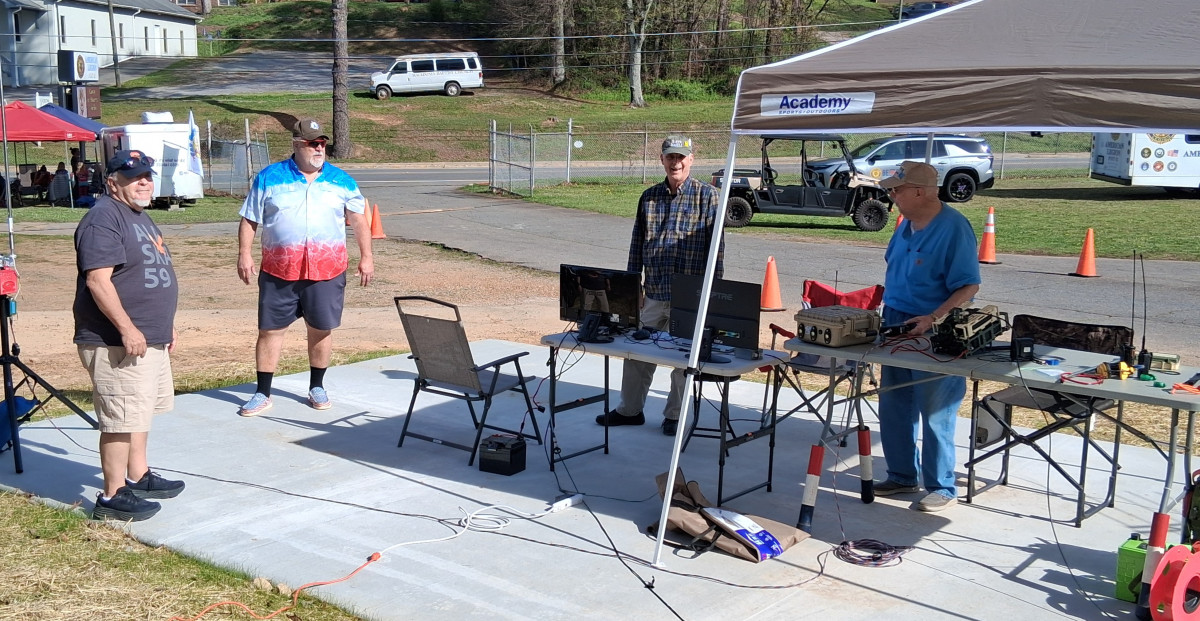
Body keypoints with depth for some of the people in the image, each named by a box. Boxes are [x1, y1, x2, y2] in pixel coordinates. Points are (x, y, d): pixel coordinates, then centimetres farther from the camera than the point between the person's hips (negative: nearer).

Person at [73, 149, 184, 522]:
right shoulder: (104, 218, -15)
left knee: (140, 413, 19)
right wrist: (127, 329, -25)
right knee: (121, 420, -6)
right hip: (117, 343, -10)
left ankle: (138, 477, 31)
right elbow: (98, 281, -23)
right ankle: (113, 496, 2)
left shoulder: (140, 216, 17)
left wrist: (166, 325, 24)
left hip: (150, 339, 10)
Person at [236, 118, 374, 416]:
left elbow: (359, 220, 9)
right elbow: (249, 220, 6)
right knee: (270, 330, 4)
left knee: (321, 329, 8)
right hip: (278, 271, 0)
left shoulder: (341, 181, 7)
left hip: (327, 271, 1)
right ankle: (262, 394, 14)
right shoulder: (269, 178, 4)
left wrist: (366, 256, 2)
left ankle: (317, 387, 27)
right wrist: (244, 254, -4)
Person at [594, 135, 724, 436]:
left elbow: (717, 246, -4)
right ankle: (630, 409, 25)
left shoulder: (708, 196, -4)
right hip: (653, 294, 4)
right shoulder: (650, 197, 9)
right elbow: (637, 243, 14)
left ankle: (674, 415, 22)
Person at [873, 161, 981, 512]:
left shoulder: (953, 228, -17)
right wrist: (886, 310, 12)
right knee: (893, 409, 14)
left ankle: (942, 488, 14)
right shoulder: (907, 224, 8)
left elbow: (969, 287, -19)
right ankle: (902, 476, 29)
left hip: (935, 336, -8)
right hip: (896, 326, 9)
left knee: (935, 415, 0)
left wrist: (933, 319, -28)